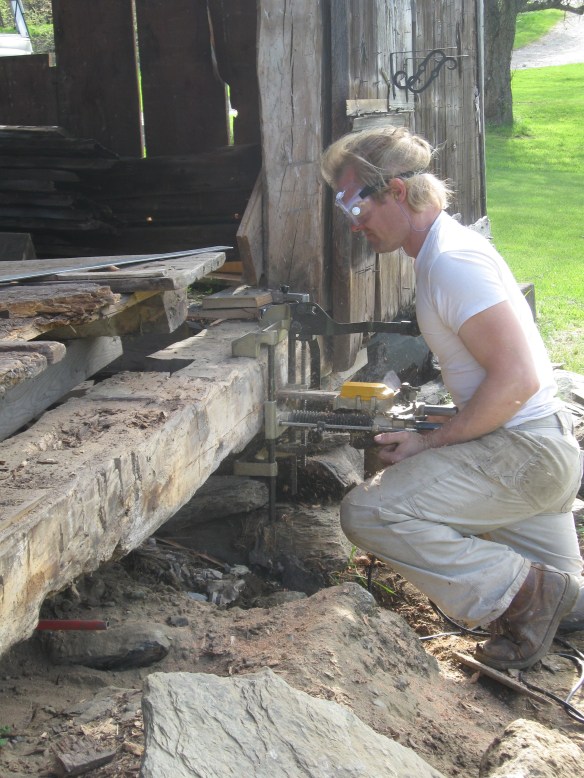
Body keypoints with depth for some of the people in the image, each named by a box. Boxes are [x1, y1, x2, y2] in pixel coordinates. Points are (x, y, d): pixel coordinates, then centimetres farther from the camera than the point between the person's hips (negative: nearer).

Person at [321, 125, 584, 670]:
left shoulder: (452, 261, -20)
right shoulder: (436, 251, 13)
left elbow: (517, 378, -27)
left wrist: (430, 443, -18)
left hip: (523, 453, -11)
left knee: (368, 513, -18)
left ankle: (521, 592, -11)